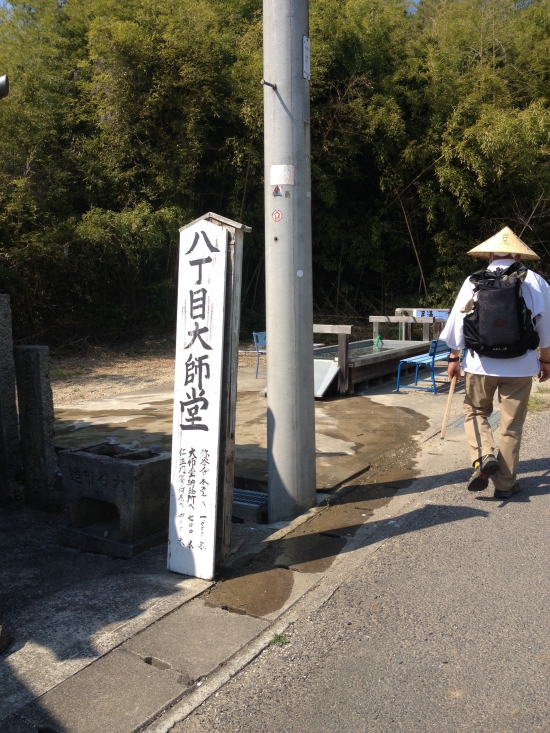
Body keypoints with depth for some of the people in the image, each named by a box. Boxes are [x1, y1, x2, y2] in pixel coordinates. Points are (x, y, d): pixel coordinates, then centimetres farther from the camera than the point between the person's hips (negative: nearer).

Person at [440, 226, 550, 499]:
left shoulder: (474, 281, -1)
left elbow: (457, 321, 1)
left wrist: (454, 357, 12)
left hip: (480, 363, 0)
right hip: (520, 364, 0)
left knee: (475, 411, 20)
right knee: (511, 424, 10)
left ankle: (483, 458, -3)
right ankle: (505, 484, 17)